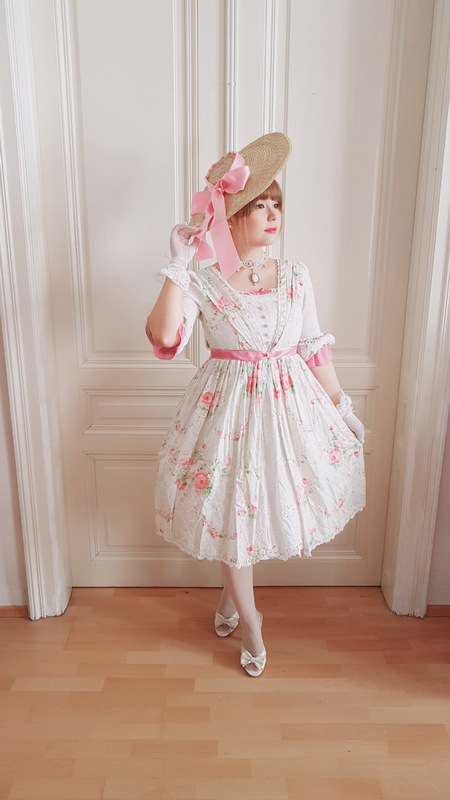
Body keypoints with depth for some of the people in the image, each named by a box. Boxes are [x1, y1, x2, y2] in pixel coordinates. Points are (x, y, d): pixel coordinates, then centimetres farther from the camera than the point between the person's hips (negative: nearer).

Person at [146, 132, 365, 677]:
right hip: (230, 406, -3)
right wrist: (177, 266, -23)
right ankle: (249, 623, 33)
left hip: (291, 403, 3)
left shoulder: (295, 277, 2)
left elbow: (314, 348, 7)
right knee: (232, 513, 8)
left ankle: (230, 596, 45)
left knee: (262, 507, 14)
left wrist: (341, 405, 10)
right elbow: (164, 336, -24)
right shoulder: (202, 283, -8)